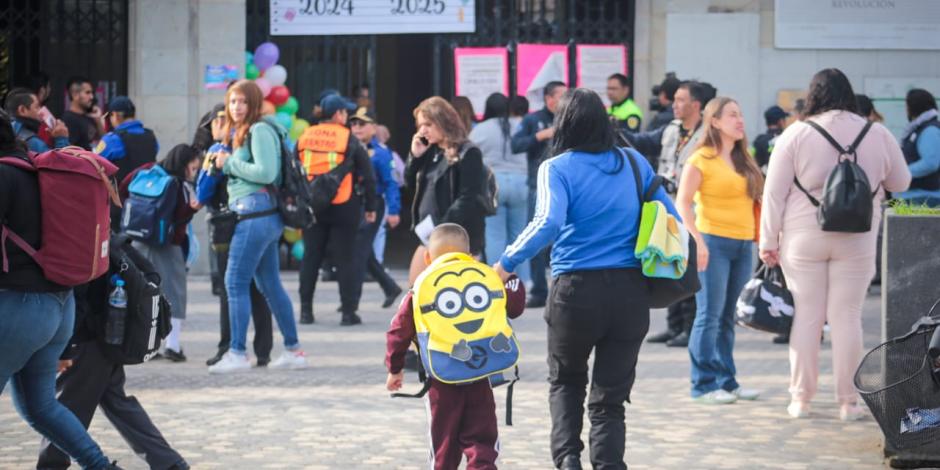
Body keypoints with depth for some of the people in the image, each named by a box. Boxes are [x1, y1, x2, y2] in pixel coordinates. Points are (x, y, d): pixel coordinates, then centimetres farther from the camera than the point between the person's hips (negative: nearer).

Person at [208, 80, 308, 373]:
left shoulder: (260, 130, -9)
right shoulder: (238, 133, 21)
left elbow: (266, 172, -19)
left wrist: (229, 163, -12)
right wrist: (222, 160, 7)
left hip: (256, 213, -10)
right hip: (263, 216, 10)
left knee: (235, 282, -9)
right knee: (270, 285, 13)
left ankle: (238, 354, -7)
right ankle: (293, 351, 18)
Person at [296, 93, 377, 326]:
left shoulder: (304, 138, 4)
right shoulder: (349, 139, -5)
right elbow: (367, 175, -3)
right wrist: (370, 206, 5)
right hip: (343, 208, -3)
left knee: (310, 257, 10)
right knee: (345, 259, 2)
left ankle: (305, 309, 11)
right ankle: (349, 311, 1)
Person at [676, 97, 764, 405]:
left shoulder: (744, 159, 16)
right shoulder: (701, 159, -5)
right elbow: (682, 202, -9)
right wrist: (698, 240, -17)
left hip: (743, 244, 7)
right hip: (714, 242, -7)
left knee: (729, 317, 10)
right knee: (710, 315, -5)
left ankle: (727, 382, 15)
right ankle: (704, 385, -1)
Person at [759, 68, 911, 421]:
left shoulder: (796, 134, -5)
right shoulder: (878, 135, 0)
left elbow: (774, 193, -4)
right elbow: (900, 184, 13)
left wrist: (768, 241, 2)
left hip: (804, 239, -1)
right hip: (857, 241, 1)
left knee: (806, 315, 6)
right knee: (847, 316, 5)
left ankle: (801, 398, 10)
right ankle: (847, 401, 7)